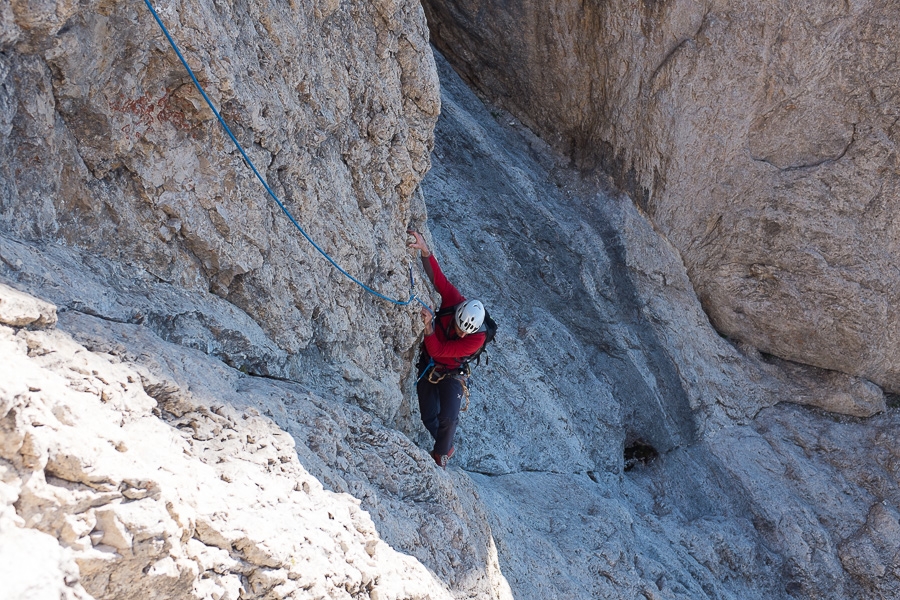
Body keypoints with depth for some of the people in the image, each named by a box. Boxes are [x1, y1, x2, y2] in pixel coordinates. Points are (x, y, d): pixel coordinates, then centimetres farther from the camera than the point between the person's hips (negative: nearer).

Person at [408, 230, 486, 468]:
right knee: (429, 419, 2)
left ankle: (440, 454, 8)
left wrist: (429, 326, -48)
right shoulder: (453, 302, -23)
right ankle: (447, 447, 32)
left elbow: (437, 350, -32)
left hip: (451, 375, -3)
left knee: (448, 419, -21)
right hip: (427, 369, 3)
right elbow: (437, 277, -24)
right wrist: (424, 250, -39)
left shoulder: (477, 339, -31)